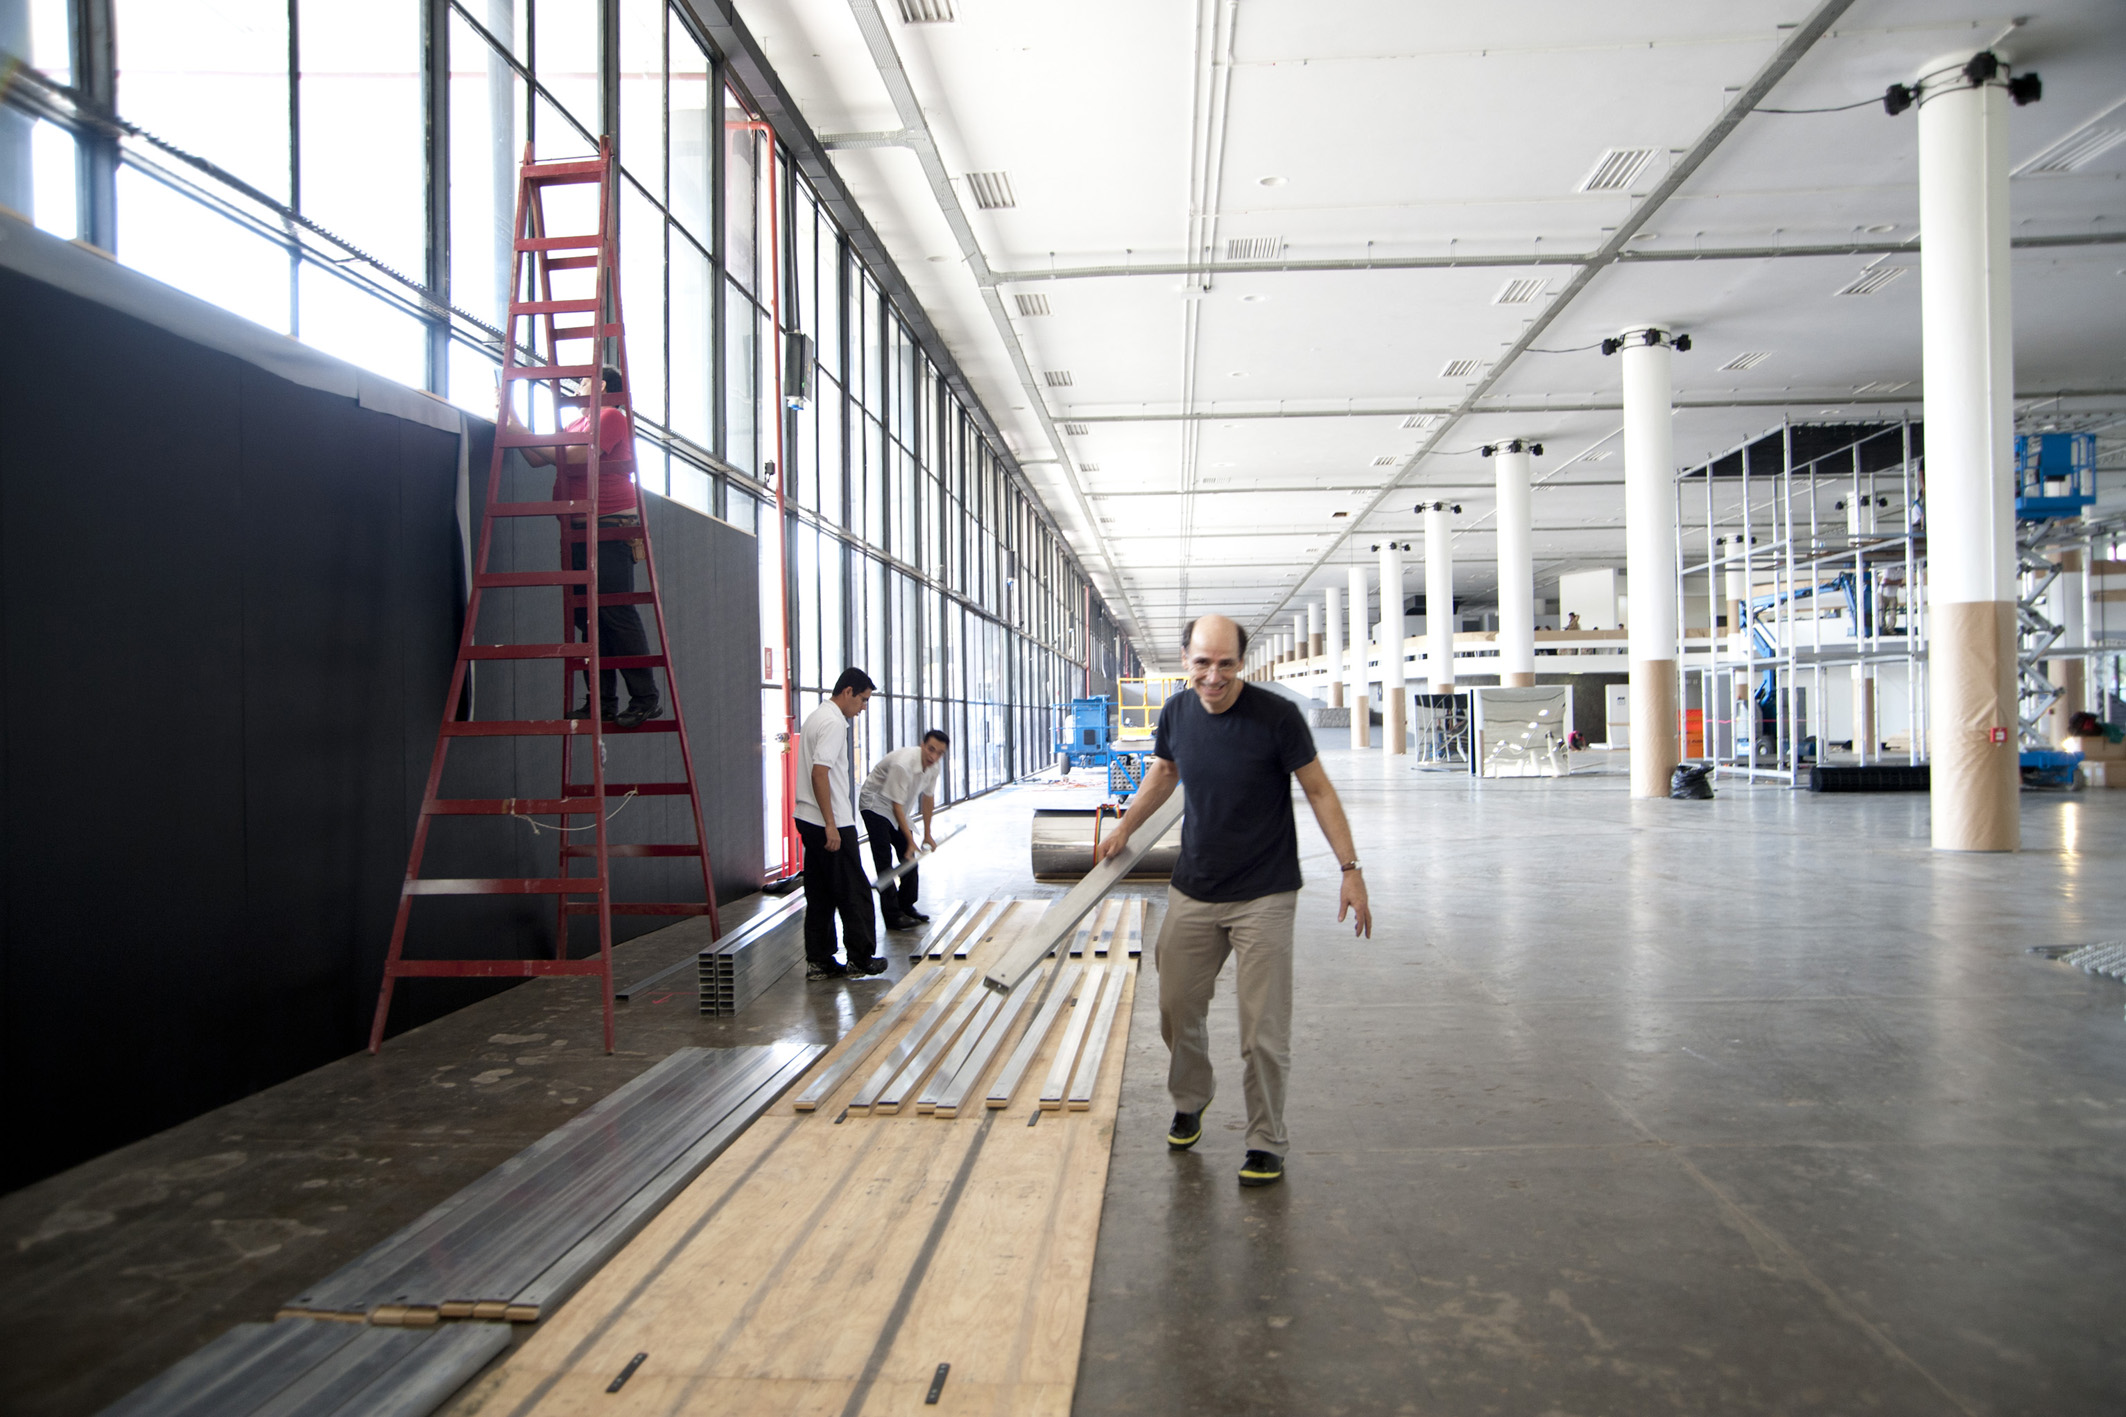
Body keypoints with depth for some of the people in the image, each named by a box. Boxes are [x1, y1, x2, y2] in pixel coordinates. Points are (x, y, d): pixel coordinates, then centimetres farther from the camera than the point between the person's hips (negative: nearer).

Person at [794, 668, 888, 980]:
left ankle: (819, 961, 15)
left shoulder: (817, 717, 17)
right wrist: (831, 825, -22)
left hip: (809, 820, 10)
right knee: (854, 892, 1)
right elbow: (820, 773, -23)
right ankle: (860, 958, 9)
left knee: (820, 895, 12)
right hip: (832, 824, -10)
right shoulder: (834, 723, -15)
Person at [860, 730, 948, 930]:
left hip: (898, 809, 8)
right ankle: (893, 916, -12)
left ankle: (907, 907, 20)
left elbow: (928, 797, 5)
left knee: (909, 857, 8)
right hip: (875, 804, -8)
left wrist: (927, 835, 9)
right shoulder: (903, 764, -35)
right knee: (884, 861, -12)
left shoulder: (935, 765, -10)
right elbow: (896, 805, -30)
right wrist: (910, 841, -26)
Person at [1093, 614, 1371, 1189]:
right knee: (1177, 1009, 12)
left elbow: (1318, 791, -7)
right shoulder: (1176, 712, -2)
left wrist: (1350, 869, -10)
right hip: (1193, 891, 4)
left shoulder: (1277, 715, -15)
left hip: (1264, 896, -4)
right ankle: (1190, 1102, 40)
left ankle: (1266, 1145, 17)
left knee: (1264, 1031, -2)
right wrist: (1124, 829, 13)